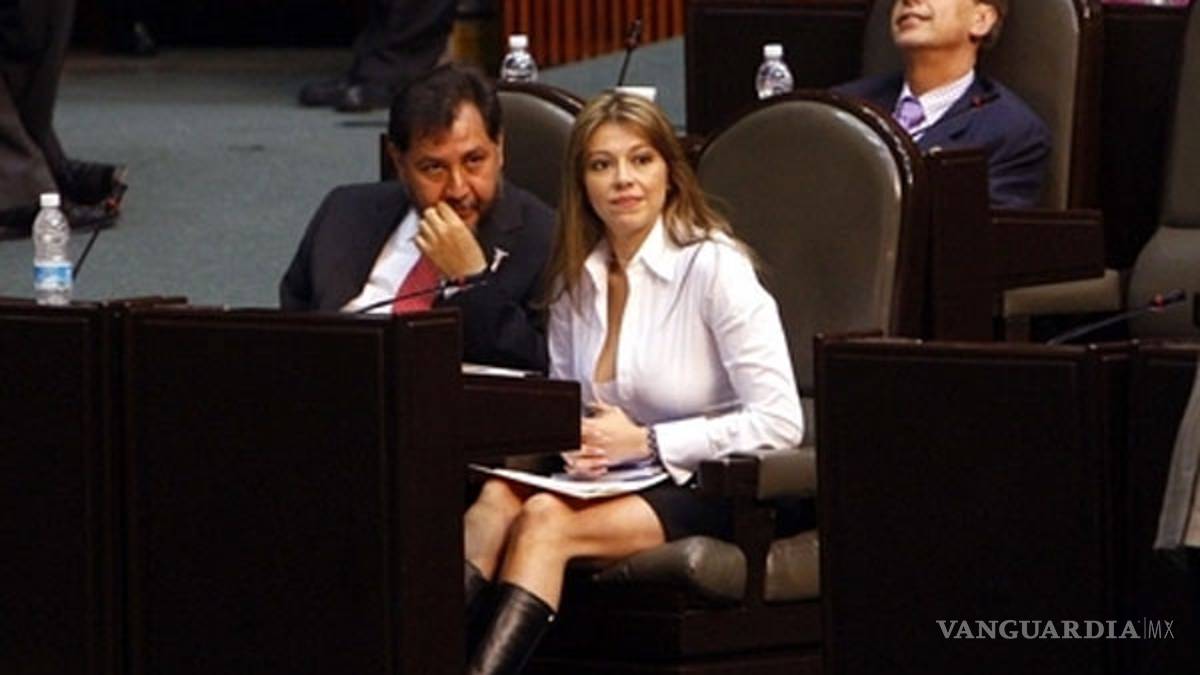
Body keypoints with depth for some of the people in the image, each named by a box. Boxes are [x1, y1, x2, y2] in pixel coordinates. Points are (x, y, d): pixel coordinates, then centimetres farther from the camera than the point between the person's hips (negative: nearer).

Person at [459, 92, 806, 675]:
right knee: (498, 496, -25)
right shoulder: (575, 280, 11)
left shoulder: (713, 267, -8)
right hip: (620, 483, 5)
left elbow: (780, 424, -14)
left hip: (708, 492, -5)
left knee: (545, 519, -30)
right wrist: (572, 442, -7)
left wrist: (646, 441, -16)